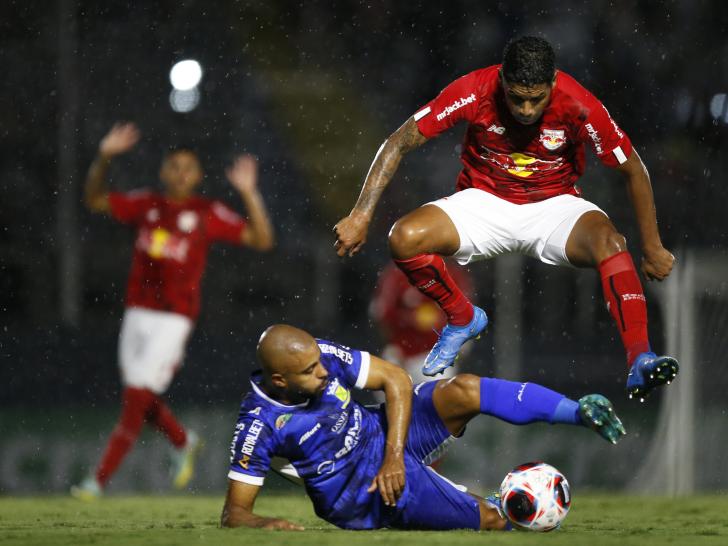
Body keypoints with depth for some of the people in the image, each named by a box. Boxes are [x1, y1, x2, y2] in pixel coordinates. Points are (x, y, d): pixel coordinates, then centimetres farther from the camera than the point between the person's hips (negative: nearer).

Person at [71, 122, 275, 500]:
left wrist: (249, 193, -18)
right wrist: (104, 158, -3)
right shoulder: (146, 205, 8)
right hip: (137, 313, 5)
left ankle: (98, 481, -6)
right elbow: (94, 199, 12)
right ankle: (183, 443, 40)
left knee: (136, 398, -8)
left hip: (174, 317, -5)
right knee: (140, 400, 11)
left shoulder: (208, 214, -2)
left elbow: (262, 239, -7)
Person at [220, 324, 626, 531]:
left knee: (462, 392, -23)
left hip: (388, 434, 4)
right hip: (368, 500, -4)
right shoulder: (258, 426, -26)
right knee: (491, 520, -17)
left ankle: (580, 412, -7)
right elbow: (234, 513, -18)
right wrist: (265, 524, -41)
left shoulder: (321, 356, -16)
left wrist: (394, 456, -17)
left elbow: (395, 379, -7)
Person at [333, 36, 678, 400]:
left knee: (610, 243, -34)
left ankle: (639, 362, -40)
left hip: (555, 204, -1)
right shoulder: (474, 92, -21)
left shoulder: (579, 106, -22)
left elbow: (633, 171, -8)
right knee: (404, 239, -24)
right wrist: (361, 216, -18)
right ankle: (463, 318, 4)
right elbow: (399, 144, -13)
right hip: (484, 203, 1)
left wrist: (652, 249, -6)